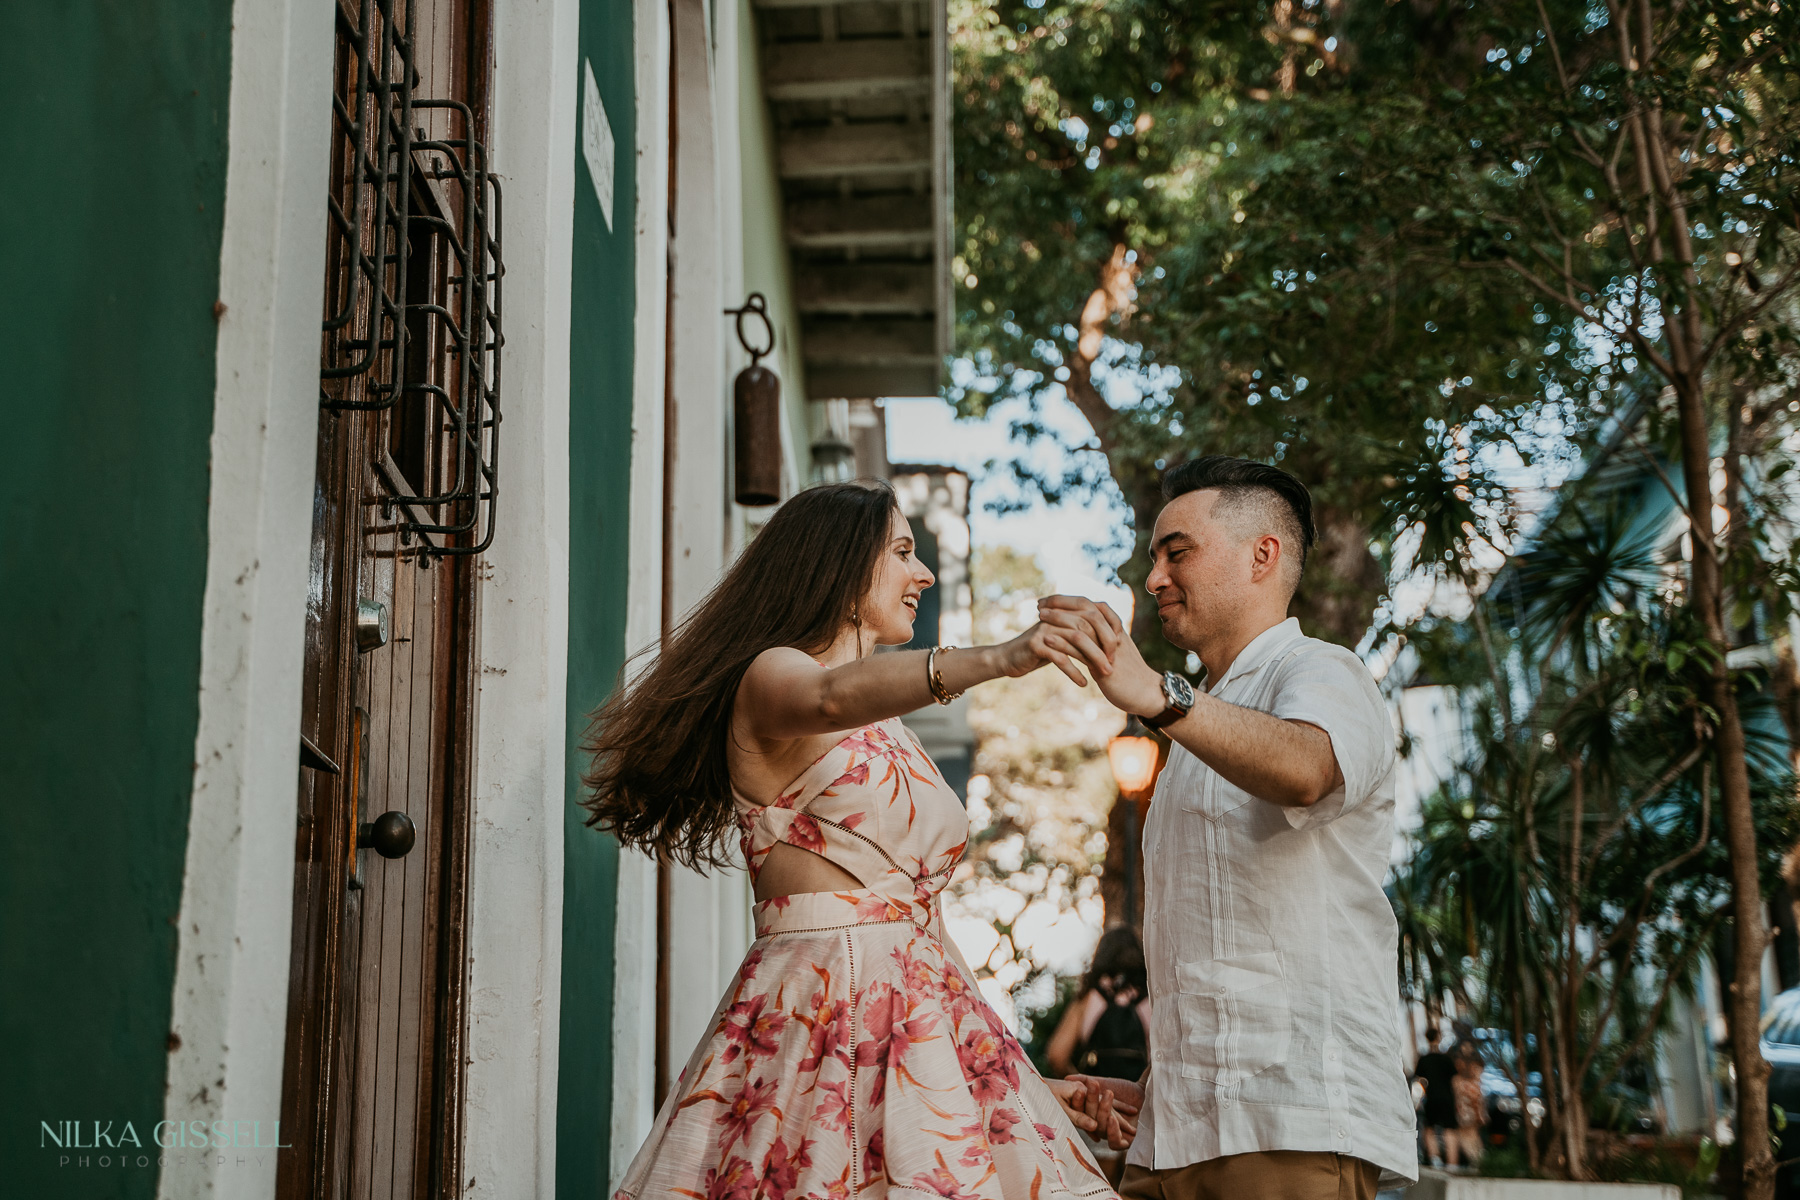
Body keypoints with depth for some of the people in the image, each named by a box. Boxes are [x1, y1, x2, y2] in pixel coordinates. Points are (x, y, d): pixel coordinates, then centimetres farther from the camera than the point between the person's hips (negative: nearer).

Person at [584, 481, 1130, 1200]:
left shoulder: (889, 728, 23)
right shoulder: (770, 677, -2)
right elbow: (837, 696, -29)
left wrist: (1019, 1078, 19)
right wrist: (998, 658, -45)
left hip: (927, 1011, 7)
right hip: (819, 1015, -7)